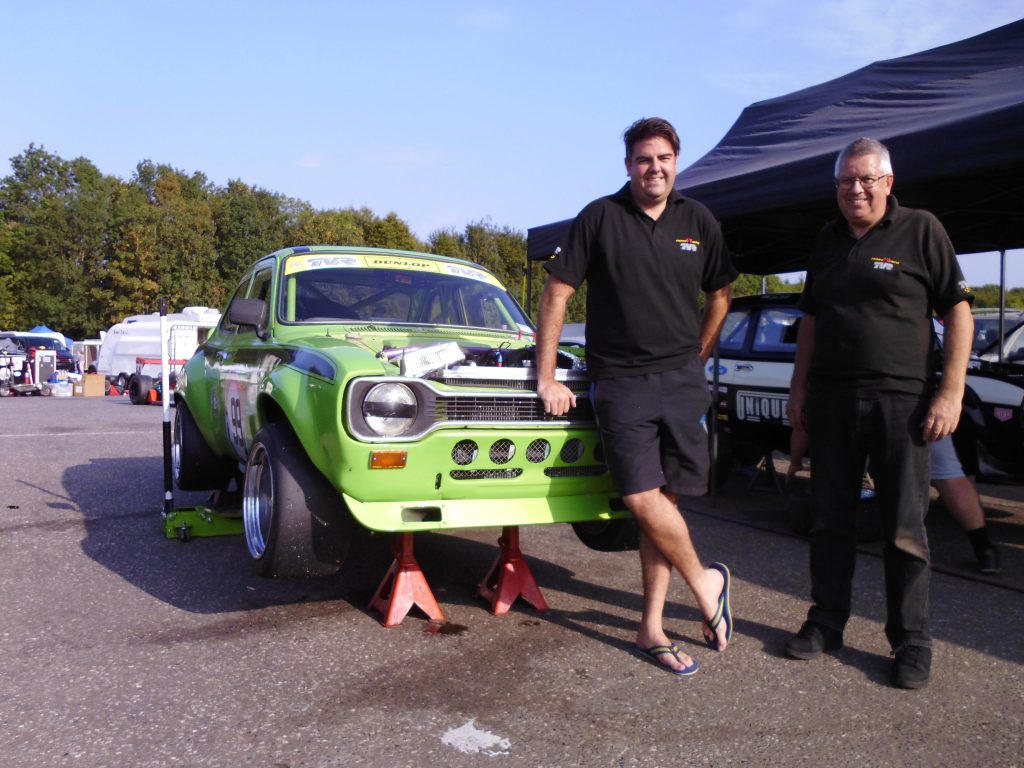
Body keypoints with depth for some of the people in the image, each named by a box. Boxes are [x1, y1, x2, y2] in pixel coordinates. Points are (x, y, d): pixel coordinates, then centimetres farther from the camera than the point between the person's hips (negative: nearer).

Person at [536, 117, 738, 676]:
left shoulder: (698, 222, 9)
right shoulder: (600, 217, -1)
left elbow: (719, 296, 21)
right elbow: (556, 294, -2)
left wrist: (696, 360, 15)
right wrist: (547, 378, -6)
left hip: (682, 379, 3)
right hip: (619, 381, -2)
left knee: (664, 501, 3)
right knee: (643, 499, -13)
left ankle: (652, 627, 14)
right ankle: (705, 584, 13)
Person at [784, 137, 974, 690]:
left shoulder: (921, 230, -1)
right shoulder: (828, 241, 14)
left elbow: (958, 312, -3)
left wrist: (951, 392, -11)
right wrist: (799, 390, 13)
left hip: (901, 400, -4)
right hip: (831, 401, 5)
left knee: (904, 529, 1)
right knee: (830, 520, 10)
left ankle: (911, 641, 14)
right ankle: (826, 623, 22)